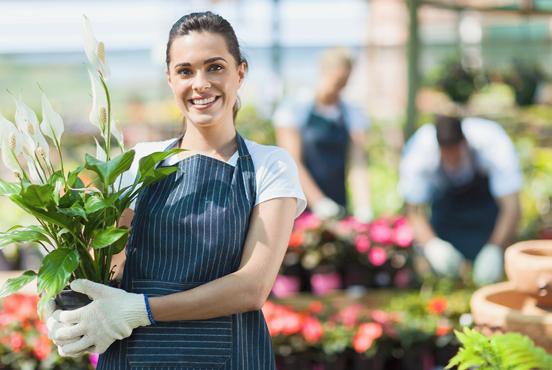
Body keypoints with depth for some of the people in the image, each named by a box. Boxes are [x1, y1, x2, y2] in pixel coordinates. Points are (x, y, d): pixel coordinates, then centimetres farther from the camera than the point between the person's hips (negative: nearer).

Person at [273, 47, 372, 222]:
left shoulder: (353, 115, 11)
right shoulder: (294, 108, 0)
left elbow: (358, 165, 1)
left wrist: (363, 208, -15)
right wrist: (318, 202, -17)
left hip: (337, 206, 3)